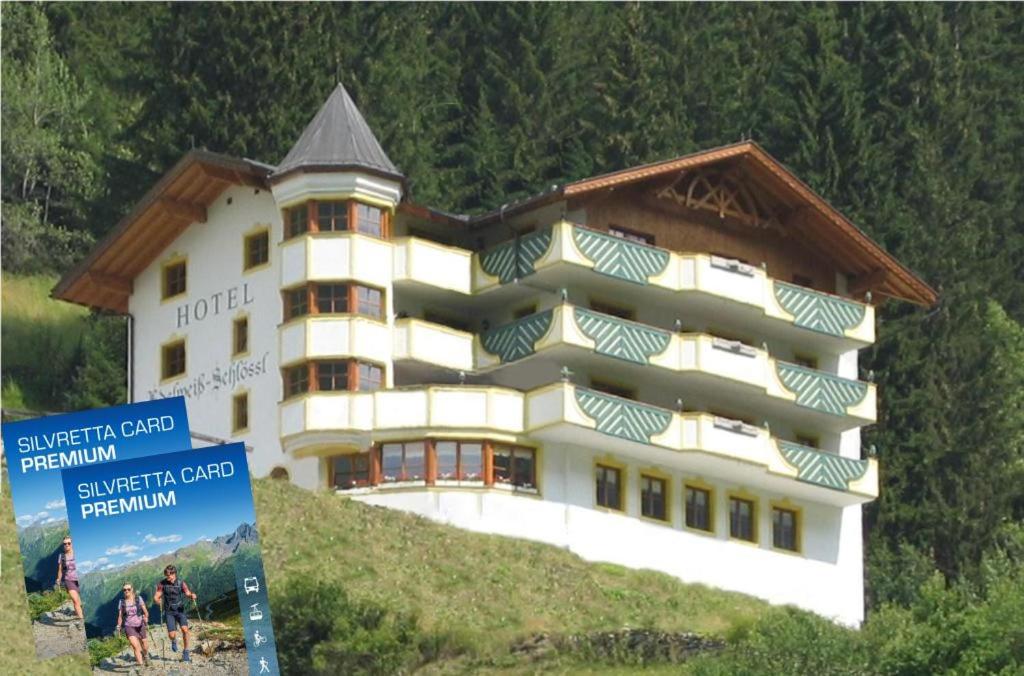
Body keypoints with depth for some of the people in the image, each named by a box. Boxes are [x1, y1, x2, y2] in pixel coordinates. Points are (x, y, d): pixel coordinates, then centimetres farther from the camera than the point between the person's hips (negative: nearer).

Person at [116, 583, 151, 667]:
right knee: (135, 646, -21)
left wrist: (146, 618, -23)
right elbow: (120, 616, 9)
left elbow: (145, 612, -3)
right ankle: (141, 666, -20)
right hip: (129, 627, -1)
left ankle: (145, 655, 45)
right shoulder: (122, 602, 2)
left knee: (145, 647, 10)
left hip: (140, 626, 1)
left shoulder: (139, 599, -2)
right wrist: (118, 627, 1)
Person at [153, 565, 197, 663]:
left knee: (185, 629, -21)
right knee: (171, 635, -8)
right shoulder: (162, 584, -7)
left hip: (180, 610, 0)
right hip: (169, 612, 0)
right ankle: (174, 641, 33)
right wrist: (158, 600, -30)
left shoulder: (181, 583, -7)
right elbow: (156, 596, -6)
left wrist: (191, 596, -37)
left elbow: (187, 593, -13)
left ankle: (185, 653, -7)